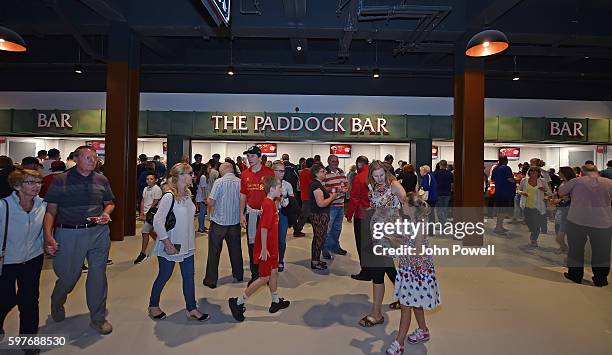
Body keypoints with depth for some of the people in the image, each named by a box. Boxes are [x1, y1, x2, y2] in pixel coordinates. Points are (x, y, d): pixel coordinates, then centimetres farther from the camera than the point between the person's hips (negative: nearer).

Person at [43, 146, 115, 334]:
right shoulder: (61, 181, -2)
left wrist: (106, 213, -3)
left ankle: (98, 318, 25)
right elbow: (50, 211, -3)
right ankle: (56, 303, 45)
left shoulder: (101, 180, 8)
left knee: (98, 275, 8)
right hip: (69, 234, -2)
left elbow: (110, 203, 19)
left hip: (99, 232, 3)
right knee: (68, 276, 8)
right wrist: (48, 236, -13)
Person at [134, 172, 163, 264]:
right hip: (145, 213, 8)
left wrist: (147, 215, -12)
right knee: (150, 231, 16)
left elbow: (154, 204, -13)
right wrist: (141, 213, 0)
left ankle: (143, 253, 0)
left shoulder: (157, 189, -12)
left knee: (145, 232, -8)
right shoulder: (146, 189, 10)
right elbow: (143, 201, 12)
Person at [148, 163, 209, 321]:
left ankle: (191, 309, 19)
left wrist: (191, 239, 12)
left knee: (189, 276, 9)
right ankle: (153, 306, 33)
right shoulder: (169, 196, -19)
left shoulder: (187, 194, 5)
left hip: (186, 245, 7)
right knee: (164, 276, 10)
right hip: (171, 245, -7)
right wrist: (167, 243, -20)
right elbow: (157, 222, -22)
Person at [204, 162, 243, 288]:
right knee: (235, 249, 18)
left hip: (219, 221, -4)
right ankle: (238, 275, 31)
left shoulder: (219, 182, -14)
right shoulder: (240, 182, -4)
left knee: (214, 251, 8)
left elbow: (211, 202, -15)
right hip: (235, 221, 4)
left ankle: (211, 280, 14)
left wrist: (207, 199, 6)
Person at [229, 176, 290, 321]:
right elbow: (264, 228, -25)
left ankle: (276, 302, 33)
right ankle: (237, 302, 9)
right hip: (266, 248, -9)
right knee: (265, 278, 0)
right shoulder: (269, 204, -22)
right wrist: (264, 249, -22)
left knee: (274, 272, 18)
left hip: (271, 247, 9)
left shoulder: (270, 203, 8)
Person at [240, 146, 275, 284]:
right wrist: (242, 214, 4)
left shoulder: (269, 172, -7)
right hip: (251, 212, 4)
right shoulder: (245, 174, 5)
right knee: (252, 243, 9)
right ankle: (255, 274, 22)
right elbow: (243, 195, 9)